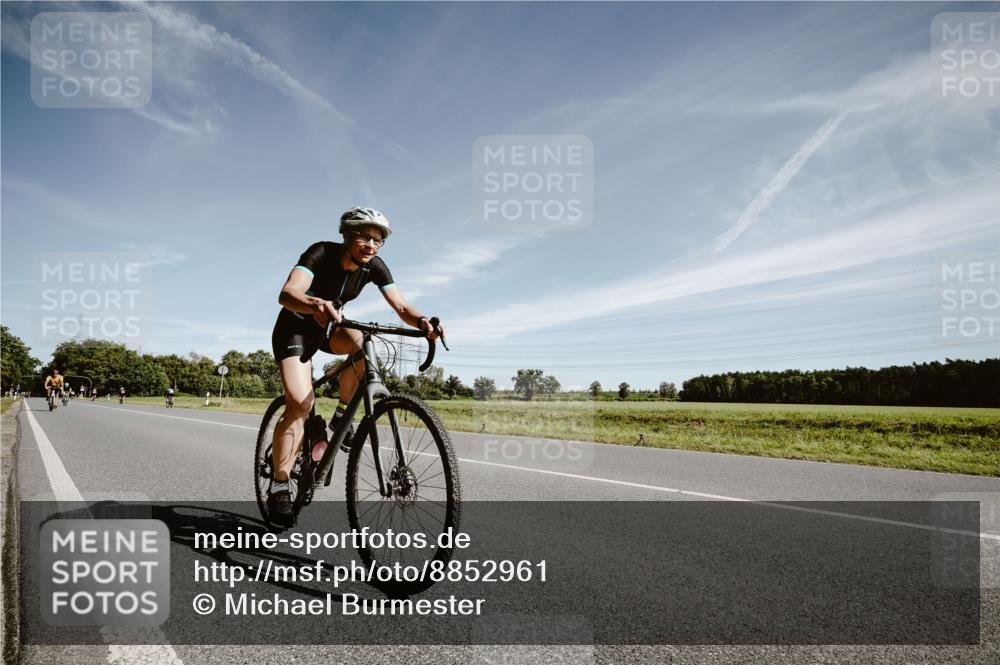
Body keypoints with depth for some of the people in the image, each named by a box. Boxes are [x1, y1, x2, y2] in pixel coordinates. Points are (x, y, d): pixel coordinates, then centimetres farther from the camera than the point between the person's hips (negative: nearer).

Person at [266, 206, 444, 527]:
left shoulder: (375, 267, -14)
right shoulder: (321, 253, -27)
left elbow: (401, 307, -22)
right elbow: (287, 294, -41)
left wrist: (421, 321, -45)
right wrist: (316, 305, -63)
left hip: (330, 326, 4)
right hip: (295, 327, -4)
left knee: (362, 343, -31)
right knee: (300, 402, -22)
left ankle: (341, 415, -10)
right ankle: (279, 485, -10)